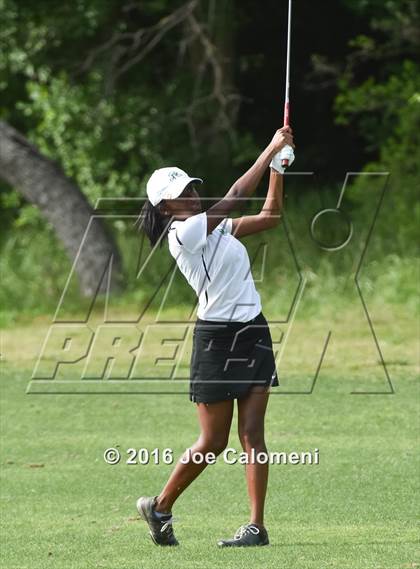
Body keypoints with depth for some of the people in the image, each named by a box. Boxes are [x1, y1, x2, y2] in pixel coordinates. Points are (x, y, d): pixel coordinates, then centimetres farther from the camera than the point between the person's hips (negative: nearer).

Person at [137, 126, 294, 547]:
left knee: (252, 434, -2)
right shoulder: (184, 232, -13)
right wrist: (272, 149, -11)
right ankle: (159, 507, 20)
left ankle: (257, 526, -6)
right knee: (213, 442, 0)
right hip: (217, 338, -7)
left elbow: (269, 216, 17)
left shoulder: (214, 227, 13)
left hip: (253, 333, 7)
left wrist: (278, 165, 7)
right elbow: (237, 195, -16)